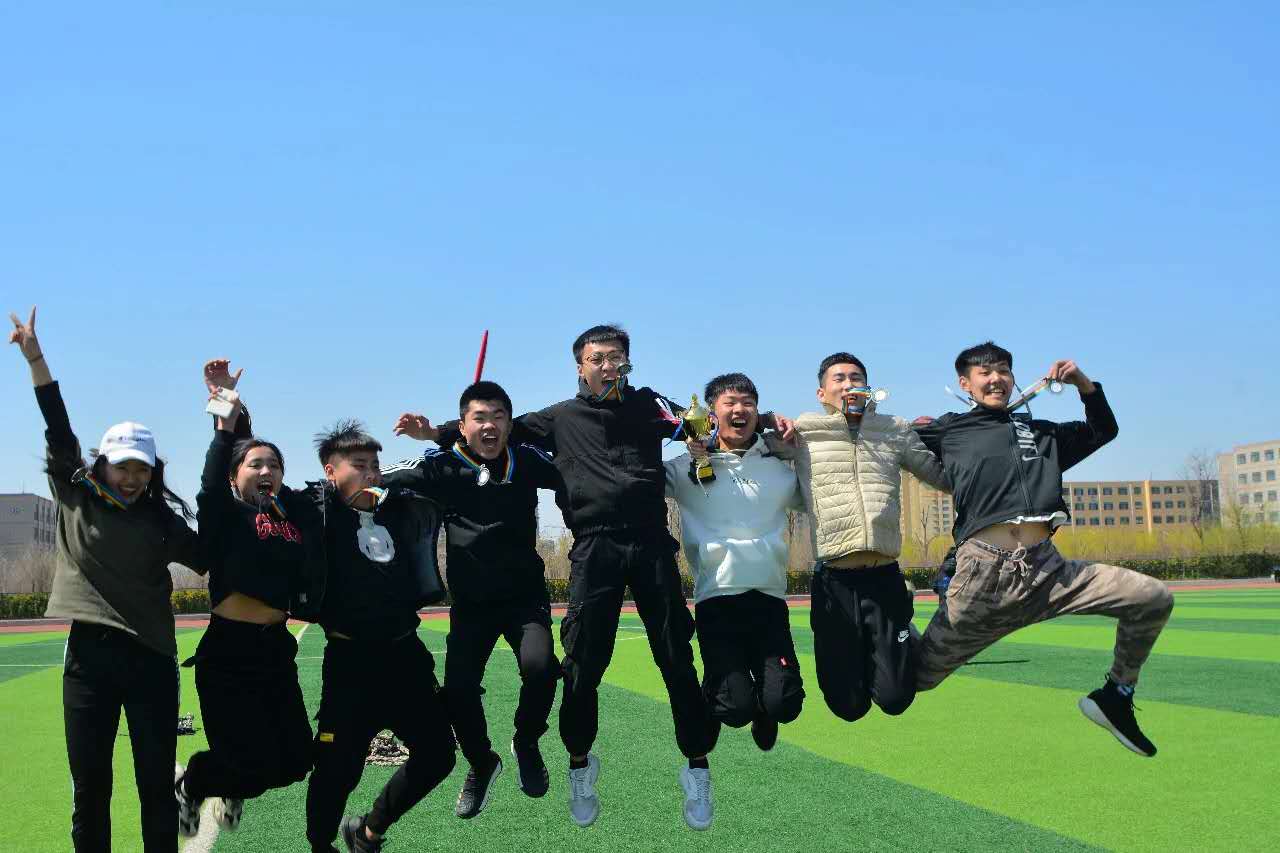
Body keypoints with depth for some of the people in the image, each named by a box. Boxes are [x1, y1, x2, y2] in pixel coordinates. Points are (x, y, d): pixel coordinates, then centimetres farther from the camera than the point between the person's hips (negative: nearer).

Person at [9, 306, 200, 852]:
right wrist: (36, 360, -7)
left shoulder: (163, 522, 4)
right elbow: (59, 434, -2)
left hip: (150, 659, 0)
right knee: (89, 788, 5)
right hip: (88, 657, 0)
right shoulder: (75, 499, 5)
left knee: (156, 786, 4)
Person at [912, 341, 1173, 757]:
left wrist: (1084, 384, 20)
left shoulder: (1039, 432, 24)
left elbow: (1103, 430, 33)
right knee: (916, 678, -2)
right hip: (983, 573, -4)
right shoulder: (949, 431, 12)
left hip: (1048, 568, 4)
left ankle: (1116, 695, 12)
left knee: (1154, 599, -7)